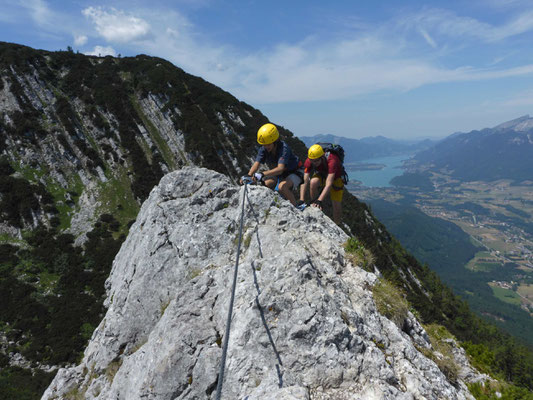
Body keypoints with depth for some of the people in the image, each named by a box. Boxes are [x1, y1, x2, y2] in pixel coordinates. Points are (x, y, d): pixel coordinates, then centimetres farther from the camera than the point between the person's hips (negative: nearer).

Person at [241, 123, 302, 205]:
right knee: (267, 183, -23)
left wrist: (262, 174, -60)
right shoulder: (263, 149, -17)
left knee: (282, 187, -34)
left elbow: (280, 169, -46)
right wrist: (248, 176, -44)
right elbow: (257, 164, -24)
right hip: (276, 173, 6)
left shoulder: (284, 148, -34)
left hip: (293, 172, -6)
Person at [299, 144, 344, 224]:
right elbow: (304, 182, -29)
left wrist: (319, 201, -55)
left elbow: (328, 184, -47)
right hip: (321, 175, 2)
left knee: (337, 207, -4)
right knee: (313, 182, -33)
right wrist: (301, 200, -39)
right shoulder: (309, 161, -29)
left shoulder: (331, 161, -41)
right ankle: (314, 206, -13)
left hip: (335, 178, -2)